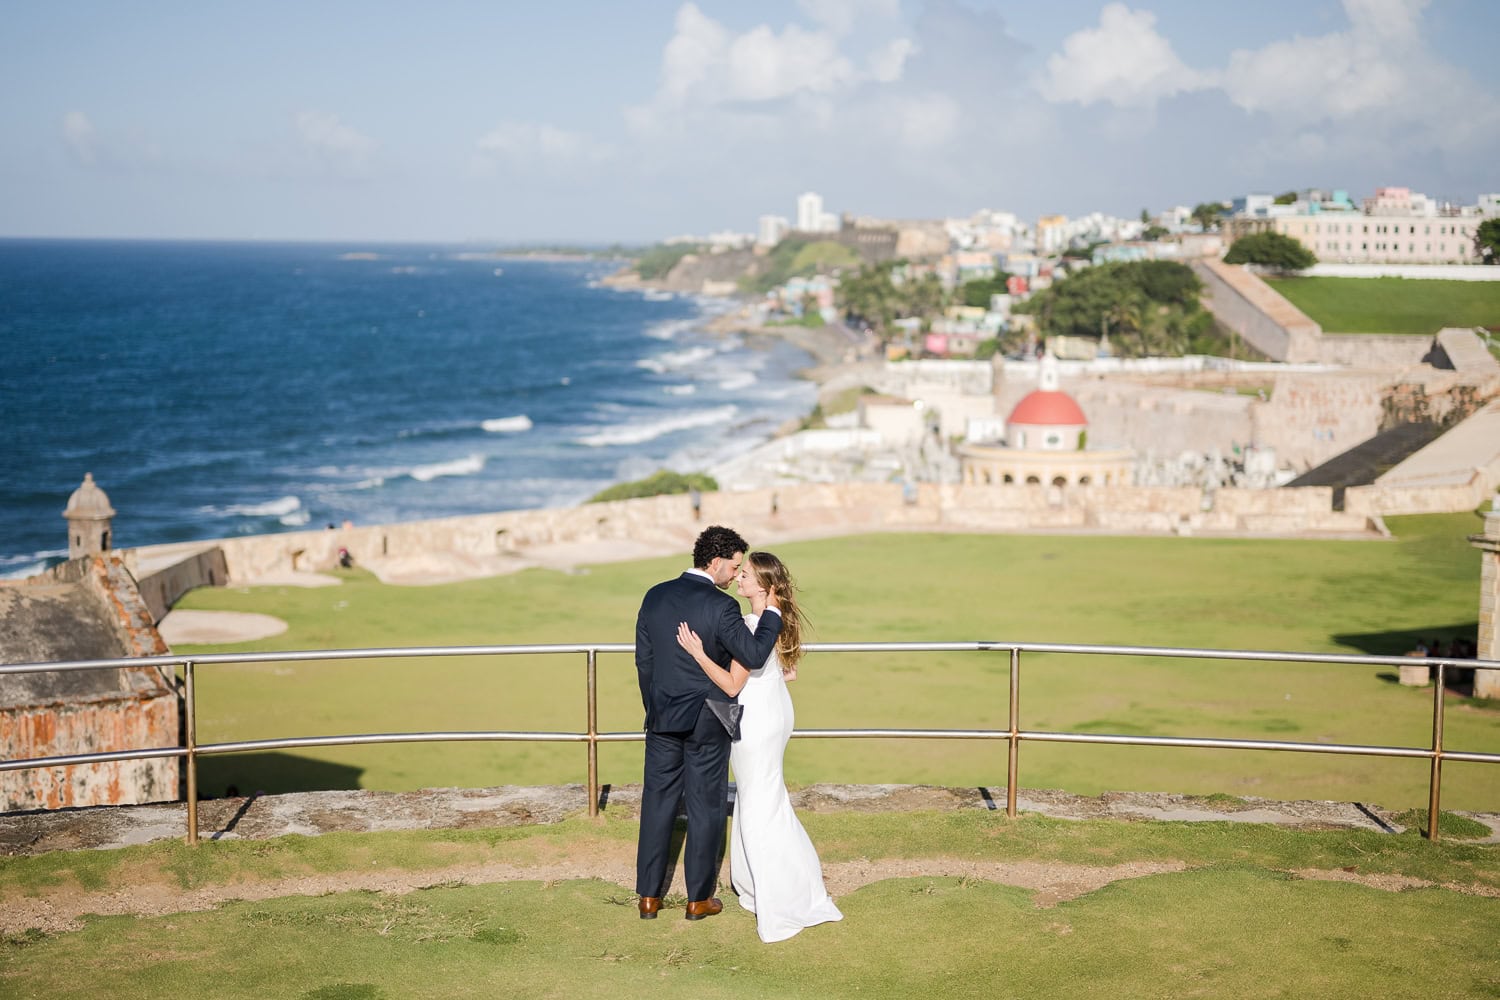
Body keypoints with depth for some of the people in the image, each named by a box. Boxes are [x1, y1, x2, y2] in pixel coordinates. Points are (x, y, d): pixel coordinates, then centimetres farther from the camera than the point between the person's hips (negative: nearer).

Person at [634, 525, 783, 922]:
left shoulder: (655, 596, 1)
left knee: (657, 803, 11)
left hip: (662, 718, 5)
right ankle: (699, 899, 15)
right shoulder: (721, 606, -17)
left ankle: (648, 896, 16)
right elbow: (754, 654, -22)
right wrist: (772, 614, -8)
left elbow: (644, 659, 8)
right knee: (705, 807, 7)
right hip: (707, 723, -5)